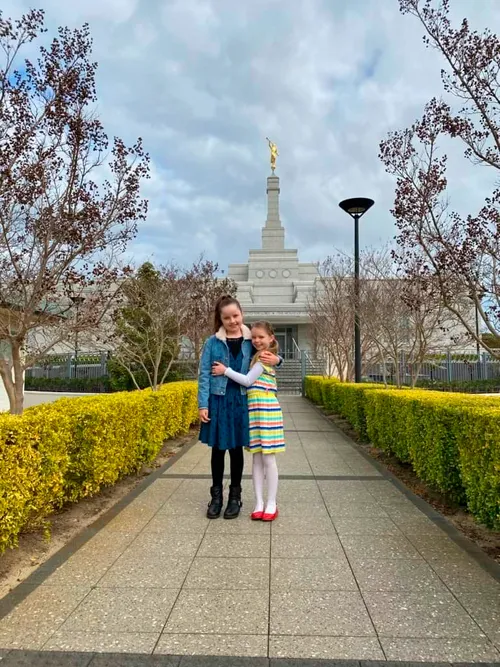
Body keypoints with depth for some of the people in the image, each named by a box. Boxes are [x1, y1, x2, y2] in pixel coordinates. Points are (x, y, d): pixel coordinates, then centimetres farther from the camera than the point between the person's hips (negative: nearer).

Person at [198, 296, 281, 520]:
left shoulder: (251, 341, 2)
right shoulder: (212, 342, -1)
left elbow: (270, 355, 14)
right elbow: (204, 374, -2)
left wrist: (276, 359, -10)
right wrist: (203, 405, -8)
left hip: (241, 401, 1)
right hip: (218, 400, 0)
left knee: (236, 449, 10)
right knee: (218, 449, 9)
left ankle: (235, 496, 24)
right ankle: (216, 496, 24)